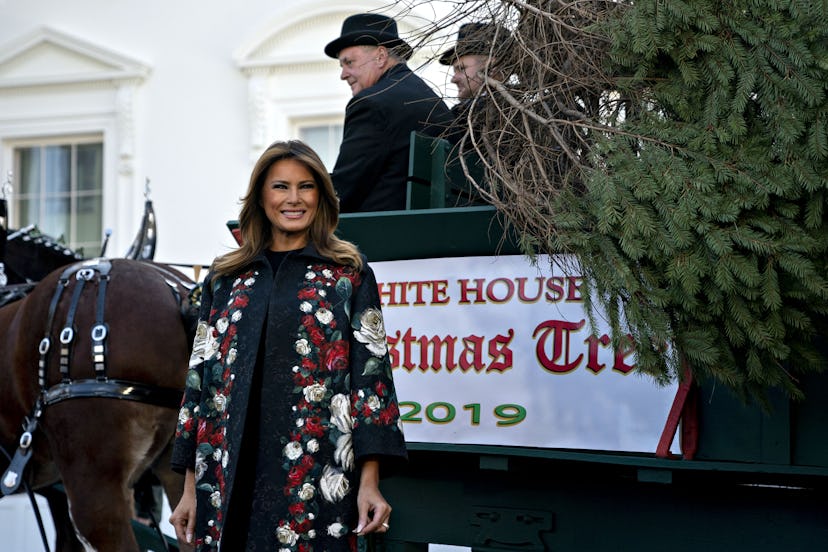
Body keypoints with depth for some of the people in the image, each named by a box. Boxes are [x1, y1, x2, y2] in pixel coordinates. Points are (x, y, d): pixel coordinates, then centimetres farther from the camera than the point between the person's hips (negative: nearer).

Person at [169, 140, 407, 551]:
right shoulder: (225, 279, 12)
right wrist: (191, 488, 6)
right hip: (230, 482, 3)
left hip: (317, 482, -2)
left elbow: (371, 374, -1)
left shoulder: (349, 275, 5)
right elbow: (199, 377, 11)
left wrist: (370, 482, -10)